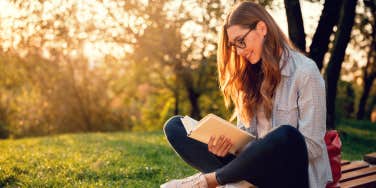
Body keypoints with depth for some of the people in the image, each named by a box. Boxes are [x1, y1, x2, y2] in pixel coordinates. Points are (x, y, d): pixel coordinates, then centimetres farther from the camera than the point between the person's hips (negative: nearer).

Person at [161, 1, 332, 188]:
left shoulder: (305, 72, -8)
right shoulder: (250, 74, 11)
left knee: (286, 136, -40)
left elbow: (313, 147, -12)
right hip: (254, 168, 5)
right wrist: (225, 143, -13)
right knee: (174, 126, -3)